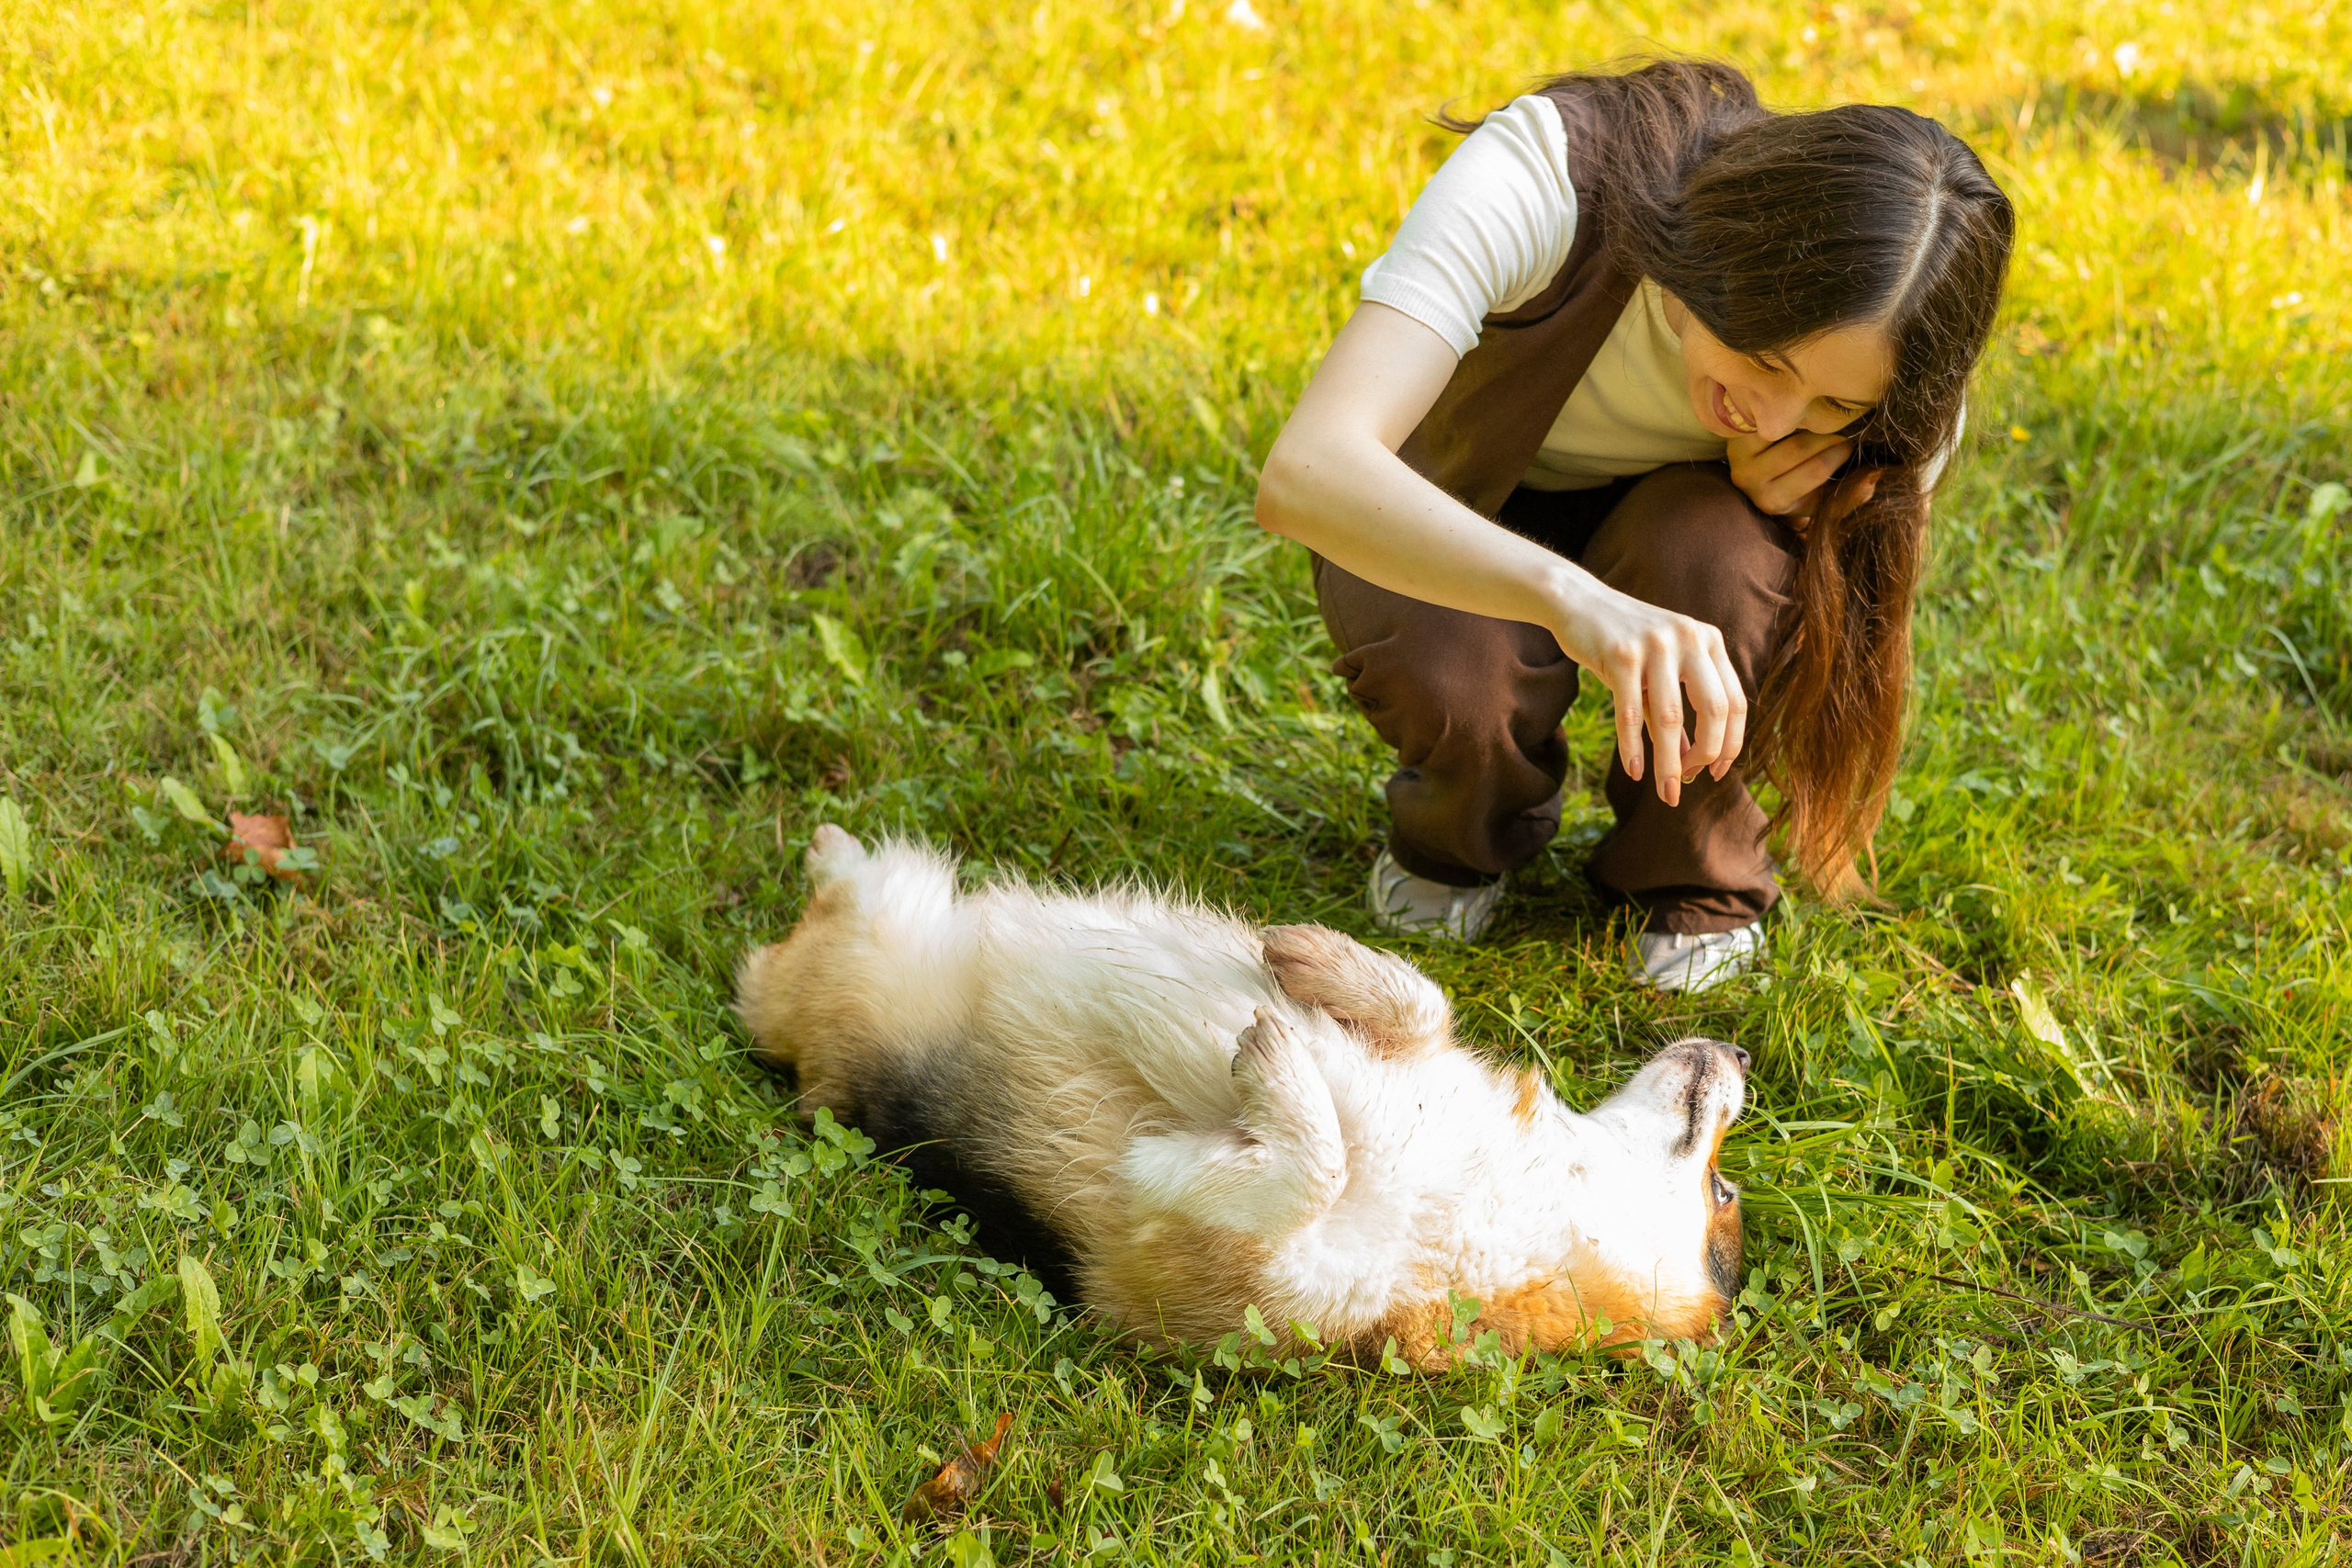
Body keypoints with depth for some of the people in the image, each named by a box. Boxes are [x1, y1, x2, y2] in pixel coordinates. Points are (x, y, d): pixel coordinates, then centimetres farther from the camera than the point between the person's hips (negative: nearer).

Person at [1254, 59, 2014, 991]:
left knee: (1705, 542, -34)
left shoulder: (1879, 355, -28)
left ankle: (1694, 880, -5)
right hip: (1455, 524, -1)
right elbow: (1305, 475, -52)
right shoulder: (1548, 176, -39)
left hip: (1672, 521, 2)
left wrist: (1786, 525, -37)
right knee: (1444, 678, -34)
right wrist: (1568, 593, -67)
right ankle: (1466, 834, 5)